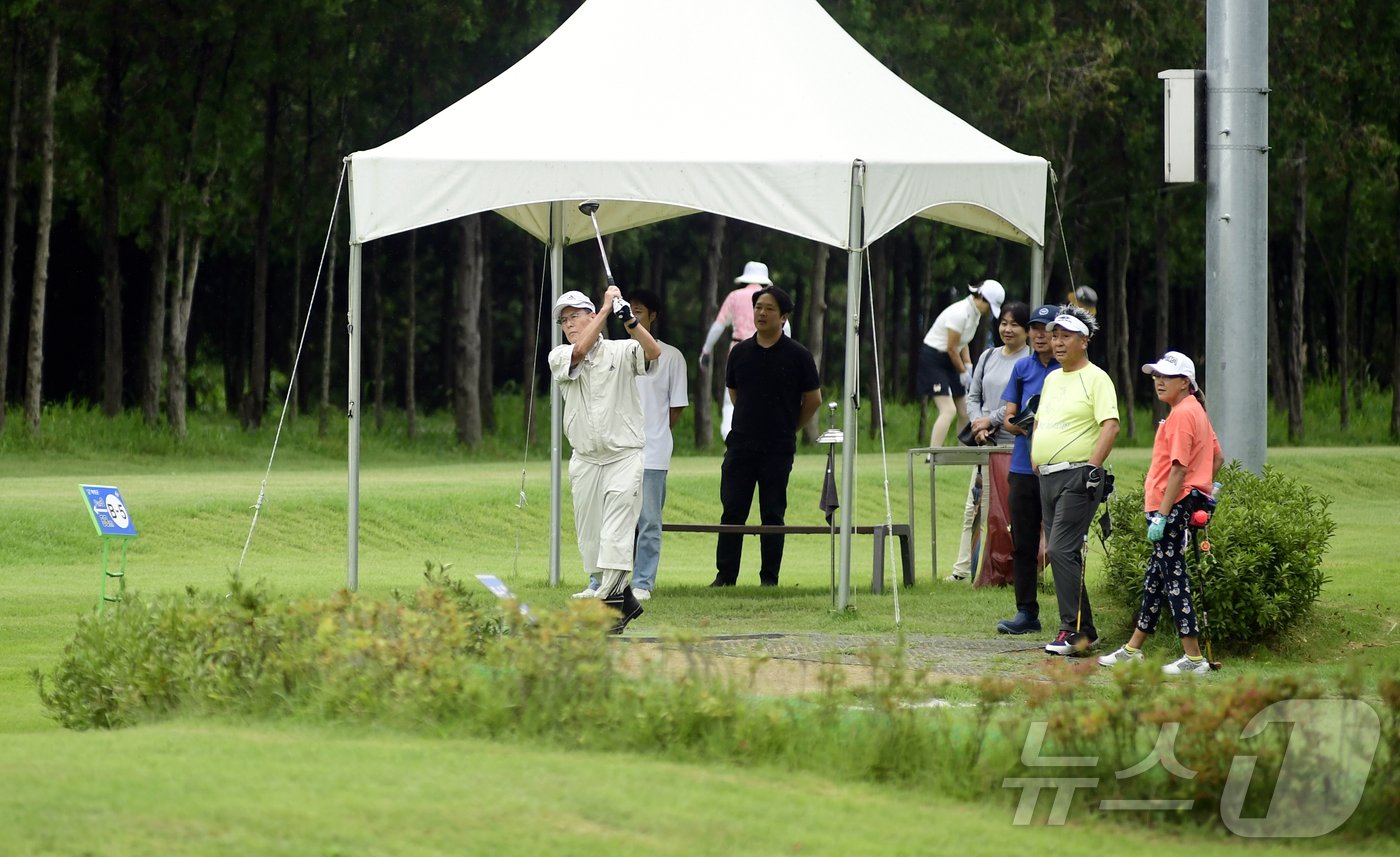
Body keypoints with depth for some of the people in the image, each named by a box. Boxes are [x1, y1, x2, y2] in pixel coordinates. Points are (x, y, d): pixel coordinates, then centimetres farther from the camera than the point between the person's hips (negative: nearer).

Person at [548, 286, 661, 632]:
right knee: (590, 539, 6)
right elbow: (580, 350, -16)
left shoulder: (621, 351, -1)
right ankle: (625, 599, 20)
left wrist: (629, 319, -33)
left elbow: (653, 352, -19)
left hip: (625, 457, -4)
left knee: (616, 536, -14)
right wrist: (607, 307, -14)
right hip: (584, 461, 4)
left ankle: (609, 606, -16)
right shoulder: (559, 357, 5)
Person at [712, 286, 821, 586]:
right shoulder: (740, 352, 6)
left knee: (772, 514, 2)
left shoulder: (798, 356, -3)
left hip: (778, 449, -3)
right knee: (732, 511, 0)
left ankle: (769, 578, 7)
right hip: (740, 445, 3)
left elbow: (813, 400, 6)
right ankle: (725, 575, 4)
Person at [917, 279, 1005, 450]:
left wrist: (968, 365, 3)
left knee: (965, 412, 8)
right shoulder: (960, 313, -24)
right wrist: (963, 372, -6)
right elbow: (951, 348, -18)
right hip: (933, 359, -9)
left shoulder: (975, 313, 5)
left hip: (949, 361, 9)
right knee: (948, 410, -20)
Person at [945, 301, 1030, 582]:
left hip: (1016, 445, -6)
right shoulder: (988, 357, 15)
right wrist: (978, 424, -3)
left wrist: (990, 420, -11)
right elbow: (973, 396, 15)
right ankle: (963, 568, 5)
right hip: (986, 444, 6)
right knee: (974, 506, 3)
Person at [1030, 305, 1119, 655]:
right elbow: (1039, 424, 28)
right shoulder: (1051, 379, 19)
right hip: (1048, 478, 9)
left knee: (1062, 551, -16)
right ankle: (1085, 631, 13)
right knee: (1062, 554, 8)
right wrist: (1035, 463, 16)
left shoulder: (1096, 378, -7)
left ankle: (1073, 630, -14)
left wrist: (1092, 468, -21)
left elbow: (1110, 426, -16)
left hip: (1077, 478, -9)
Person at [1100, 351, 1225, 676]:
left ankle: (1194, 658, -7)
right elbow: (1217, 457, 22)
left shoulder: (1182, 414, -15)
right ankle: (1132, 650, 24)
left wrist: (1162, 515, -22)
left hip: (1174, 506, -11)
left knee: (1173, 577, -7)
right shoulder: (1195, 411, 16)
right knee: (1155, 578, 16)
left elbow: (1179, 469, -21)